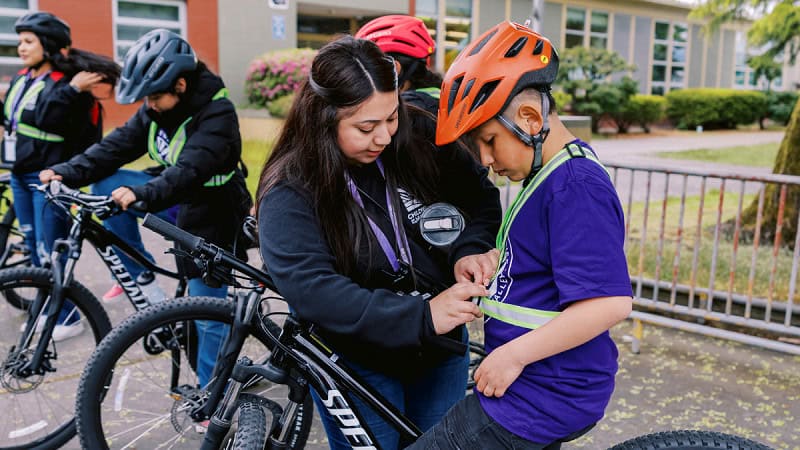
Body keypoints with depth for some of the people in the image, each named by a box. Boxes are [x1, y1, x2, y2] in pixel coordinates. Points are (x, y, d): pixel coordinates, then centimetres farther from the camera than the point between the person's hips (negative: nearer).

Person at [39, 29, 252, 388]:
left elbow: (191, 170, -37)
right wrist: (70, 172, -16)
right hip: (176, 202, 8)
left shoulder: (217, 115, -24)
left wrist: (143, 194, -51)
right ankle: (138, 276, 5)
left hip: (209, 217, -7)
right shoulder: (158, 108, 0)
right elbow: (120, 143, -4)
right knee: (110, 184, -5)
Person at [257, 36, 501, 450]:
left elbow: (480, 194, 1)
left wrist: (469, 249, -19)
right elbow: (311, 291, -31)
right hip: (357, 363, -4)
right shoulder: (290, 191, -22)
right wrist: (421, 316, -36)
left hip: (440, 347, 4)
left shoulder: (421, 141, -13)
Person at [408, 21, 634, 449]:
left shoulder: (576, 185, -21)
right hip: (539, 384, 10)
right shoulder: (548, 177, 9)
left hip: (543, 396, -10)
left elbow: (608, 302, -27)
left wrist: (512, 355, -22)